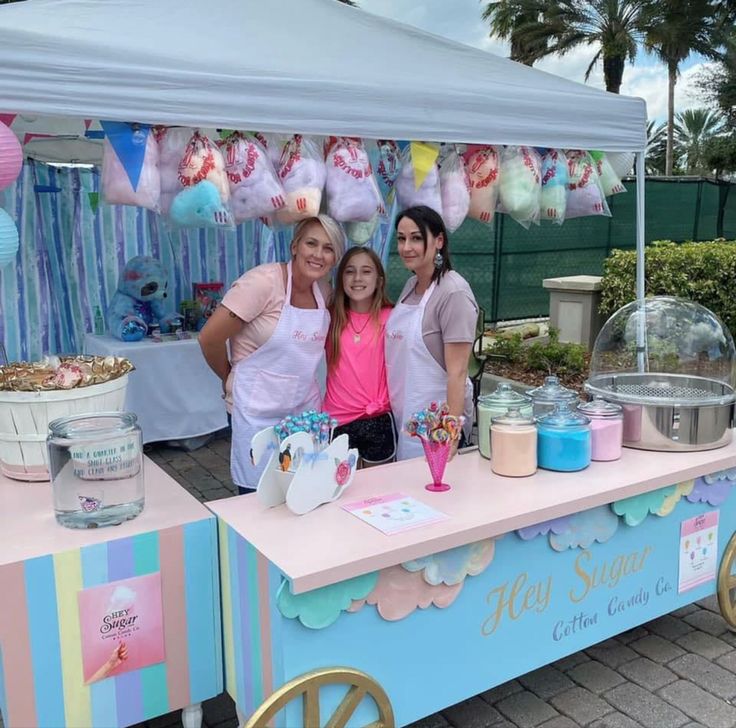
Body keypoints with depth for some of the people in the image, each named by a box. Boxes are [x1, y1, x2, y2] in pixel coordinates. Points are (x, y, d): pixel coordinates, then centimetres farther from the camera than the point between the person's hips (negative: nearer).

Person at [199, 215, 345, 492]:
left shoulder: (325, 292, 3)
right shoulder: (264, 281, -17)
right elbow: (210, 338, -15)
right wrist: (231, 380, 0)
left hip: (306, 409, 6)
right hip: (259, 414, -6)